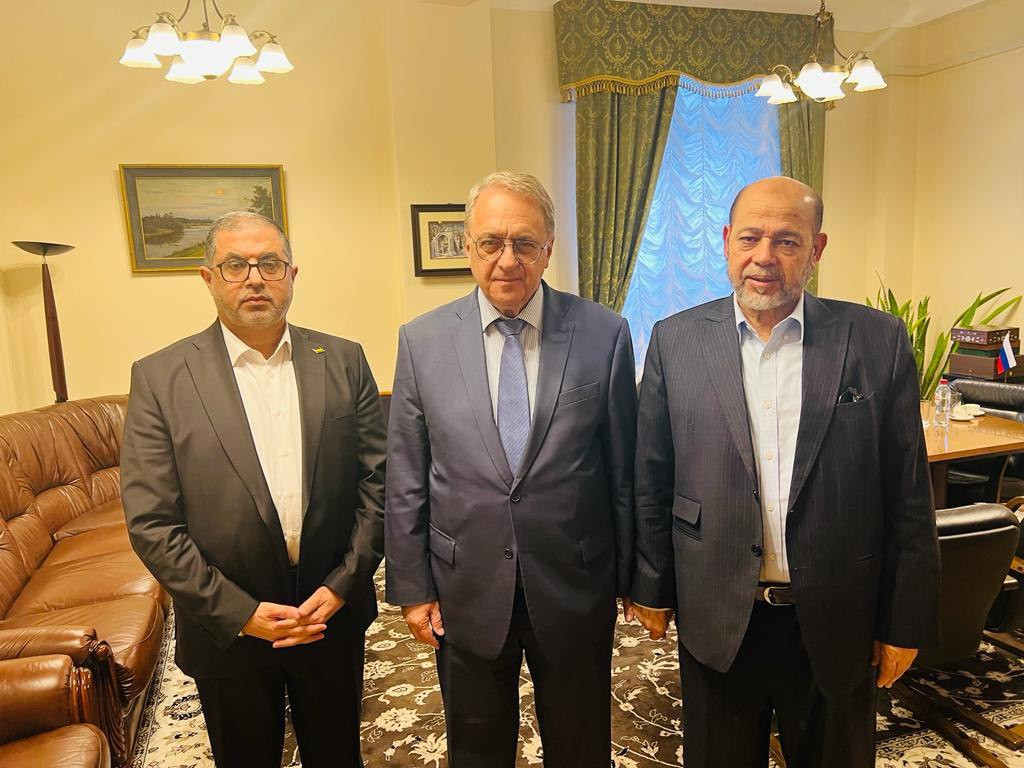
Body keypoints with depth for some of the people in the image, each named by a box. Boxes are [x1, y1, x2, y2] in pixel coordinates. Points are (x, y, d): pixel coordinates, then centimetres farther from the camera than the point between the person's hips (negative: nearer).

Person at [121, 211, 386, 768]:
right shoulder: (159, 379, -8)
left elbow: (378, 481, -3)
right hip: (227, 631, -1)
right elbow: (150, 522, -10)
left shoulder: (343, 362, -3)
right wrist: (240, 612, -13)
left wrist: (342, 586, -9)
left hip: (334, 615, 2)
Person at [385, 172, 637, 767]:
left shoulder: (605, 334, -8)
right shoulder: (421, 341, -6)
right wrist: (412, 587, 1)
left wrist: (631, 576, 4)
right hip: (467, 591, 1)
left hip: (575, 588, 0)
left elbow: (623, 467, -2)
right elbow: (406, 480, -1)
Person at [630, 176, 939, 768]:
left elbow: (908, 494, -2)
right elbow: (652, 480, 0)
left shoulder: (880, 341, -6)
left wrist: (907, 622, 0)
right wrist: (651, 588, 4)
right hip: (716, 620, 0)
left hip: (836, 624, 0)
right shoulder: (675, 340, -5)